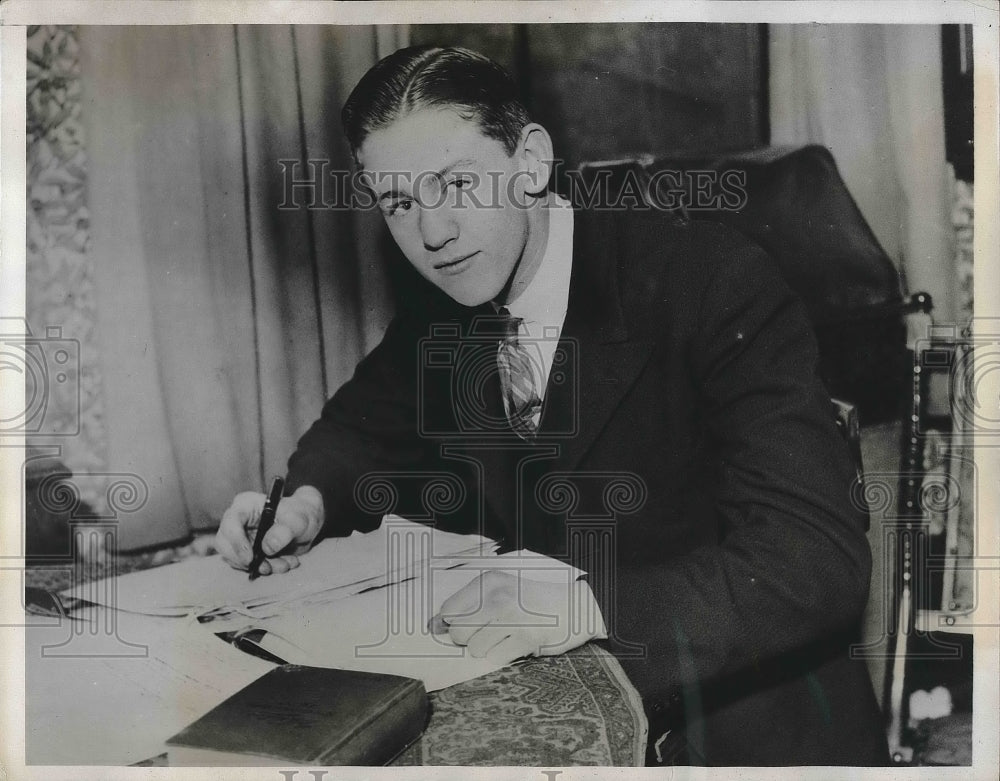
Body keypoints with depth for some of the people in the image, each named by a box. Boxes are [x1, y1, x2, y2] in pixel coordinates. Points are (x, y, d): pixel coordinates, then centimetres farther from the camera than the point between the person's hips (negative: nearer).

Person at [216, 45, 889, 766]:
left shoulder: (715, 282, -16)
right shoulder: (436, 313, 3)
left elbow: (821, 559, -22)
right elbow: (364, 425, 20)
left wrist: (592, 605, -34)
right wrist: (310, 501, -2)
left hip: (739, 724, -5)